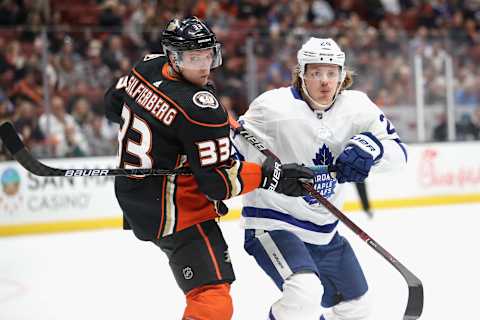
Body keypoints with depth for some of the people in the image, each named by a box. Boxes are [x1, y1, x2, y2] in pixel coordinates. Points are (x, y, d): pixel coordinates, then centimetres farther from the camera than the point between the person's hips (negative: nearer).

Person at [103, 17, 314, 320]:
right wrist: (271, 175, -20)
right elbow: (218, 182, -23)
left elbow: (115, 103, 20)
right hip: (174, 213, -10)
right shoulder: (201, 108, -26)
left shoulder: (148, 66, -1)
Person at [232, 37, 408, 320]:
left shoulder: (356, 107, -4)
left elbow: (398, 153, -4)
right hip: (272, 223, -7)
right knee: (305, 291, -33)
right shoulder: (273, 108, -19)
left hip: (324, 230, 7)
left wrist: (371, 146, -24)